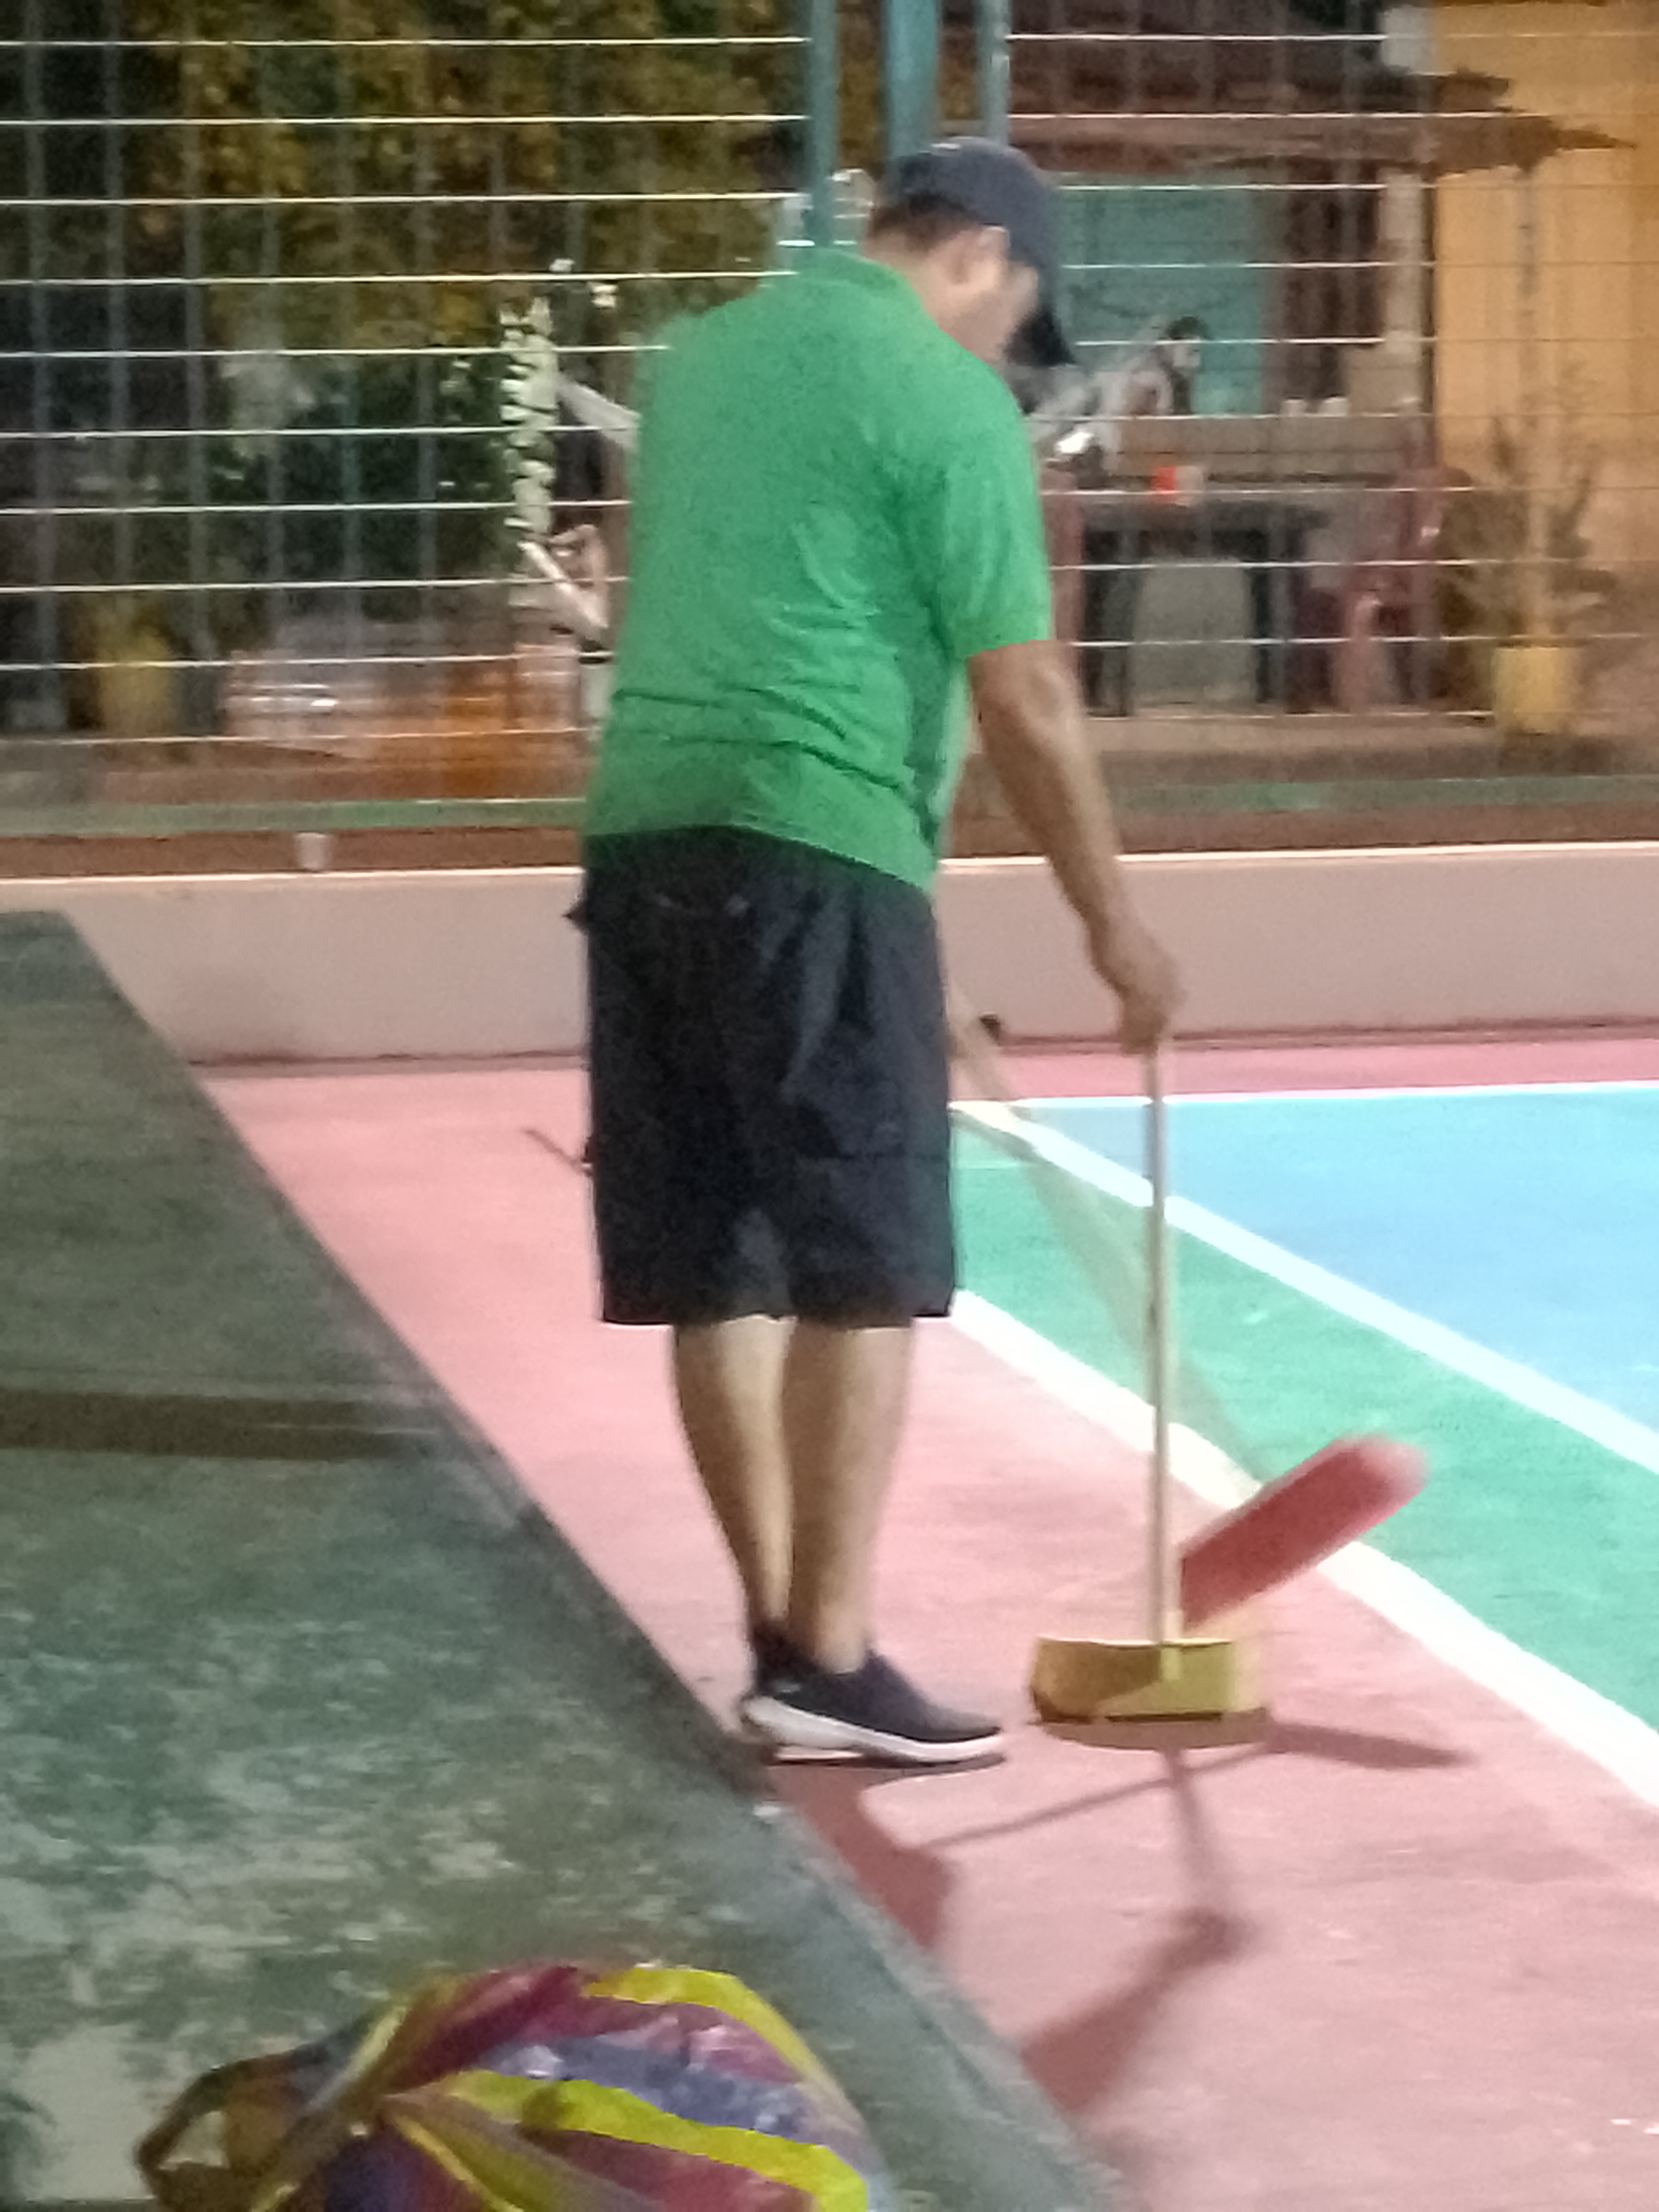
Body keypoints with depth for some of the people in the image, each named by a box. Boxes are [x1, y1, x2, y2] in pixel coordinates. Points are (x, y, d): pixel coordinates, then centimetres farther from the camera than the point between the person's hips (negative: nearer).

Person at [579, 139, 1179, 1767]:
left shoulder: (701, 355, 17)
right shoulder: (946, 402, -5)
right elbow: (1023, 699, -7)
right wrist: (1111, 918, 1)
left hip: (641, 832, 8)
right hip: (812, 850, -8)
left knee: (712, 1270, 9)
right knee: (861, 1269, -5)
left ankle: (782, 1631, 15)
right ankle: (826, 1660, -8)